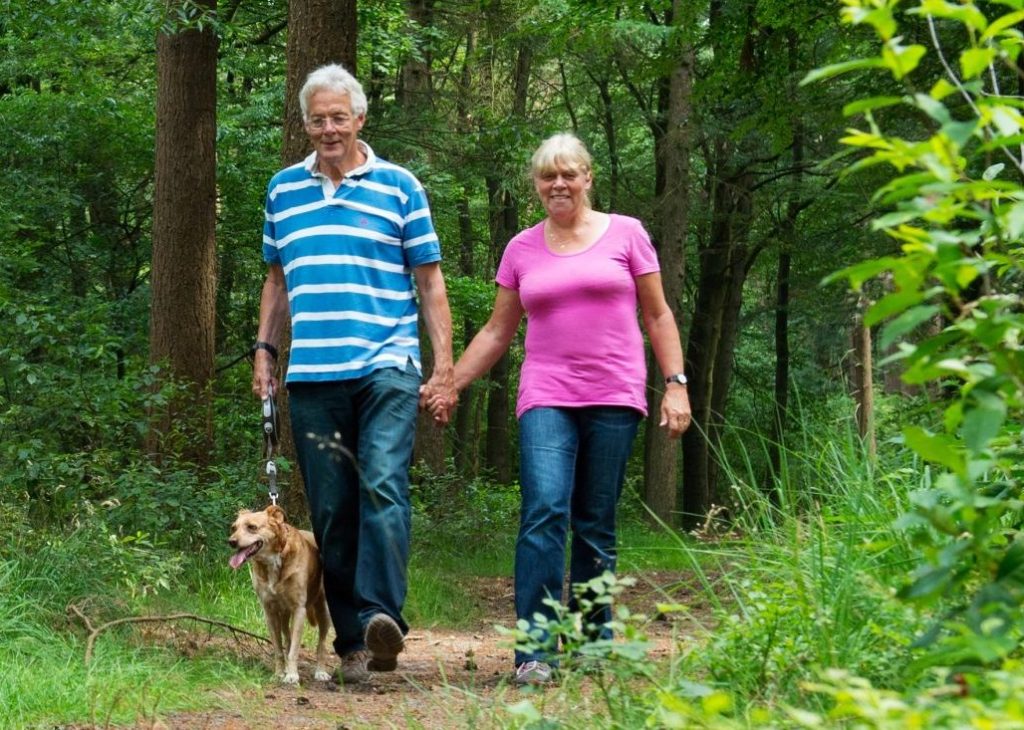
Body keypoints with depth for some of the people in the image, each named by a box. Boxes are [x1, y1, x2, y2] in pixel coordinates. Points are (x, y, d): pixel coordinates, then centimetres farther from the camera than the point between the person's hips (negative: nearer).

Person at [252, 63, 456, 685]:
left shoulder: (399, 187, 5)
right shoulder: (284, 189, 15)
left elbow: (430, 281, 6)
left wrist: (445, 365, 0)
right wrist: (265, 351, 13)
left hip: (386, 368, -3)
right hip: (311, 377, 3)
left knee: (383, 486, -20)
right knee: (330, 511, 3)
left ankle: (383, 617, -28)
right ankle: (351, 641, 7)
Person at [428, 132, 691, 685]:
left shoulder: (625, 234, 8)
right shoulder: (521, 250, 14)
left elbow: (657, 316, 10)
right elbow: (497, 332, 19)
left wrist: (676, 384, 1)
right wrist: (449, 384, 12)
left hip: (614, 398, 0)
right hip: (547, 399, 1)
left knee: (596, 525, 1)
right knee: (545, 511, -17)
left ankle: (594, 642, 13)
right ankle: (535, 650, -19)